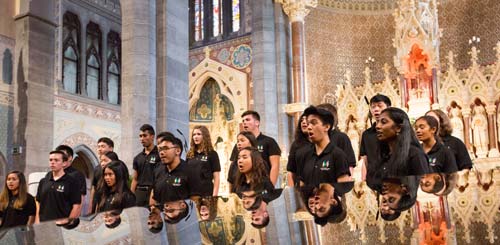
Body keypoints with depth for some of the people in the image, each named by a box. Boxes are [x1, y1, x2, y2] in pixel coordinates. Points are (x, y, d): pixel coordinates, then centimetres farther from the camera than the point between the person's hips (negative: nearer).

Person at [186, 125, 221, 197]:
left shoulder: (212, 154, 2)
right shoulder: (189, 155, 13)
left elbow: (216, 177, 0)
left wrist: (214, 195, -8)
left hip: (206, 194, -3)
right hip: (190, 193, 4)